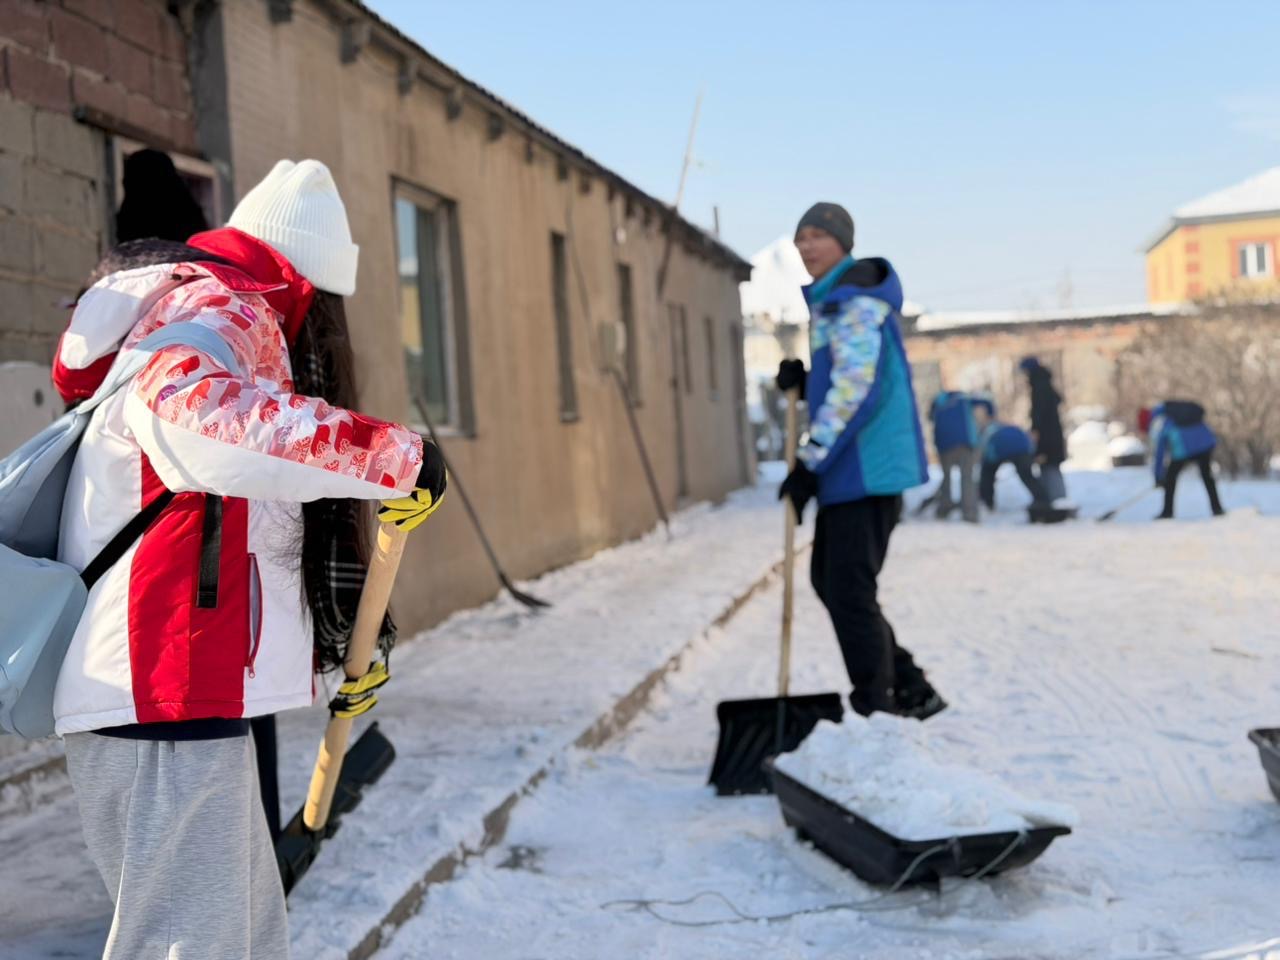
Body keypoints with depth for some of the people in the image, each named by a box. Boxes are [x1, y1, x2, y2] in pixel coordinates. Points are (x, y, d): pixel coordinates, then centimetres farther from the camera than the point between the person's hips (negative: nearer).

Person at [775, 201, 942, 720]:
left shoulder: (856, 300, -13)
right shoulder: (828, 302, 18)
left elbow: (857, 389, -21)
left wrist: (811, 463, -20)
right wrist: (801, 380, 3)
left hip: (869, 468, -11)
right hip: (848, 469, 11)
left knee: (849, 590, -8)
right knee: (829, 580, 16)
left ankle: (876, 711, 2)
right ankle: (910, 690, 25)